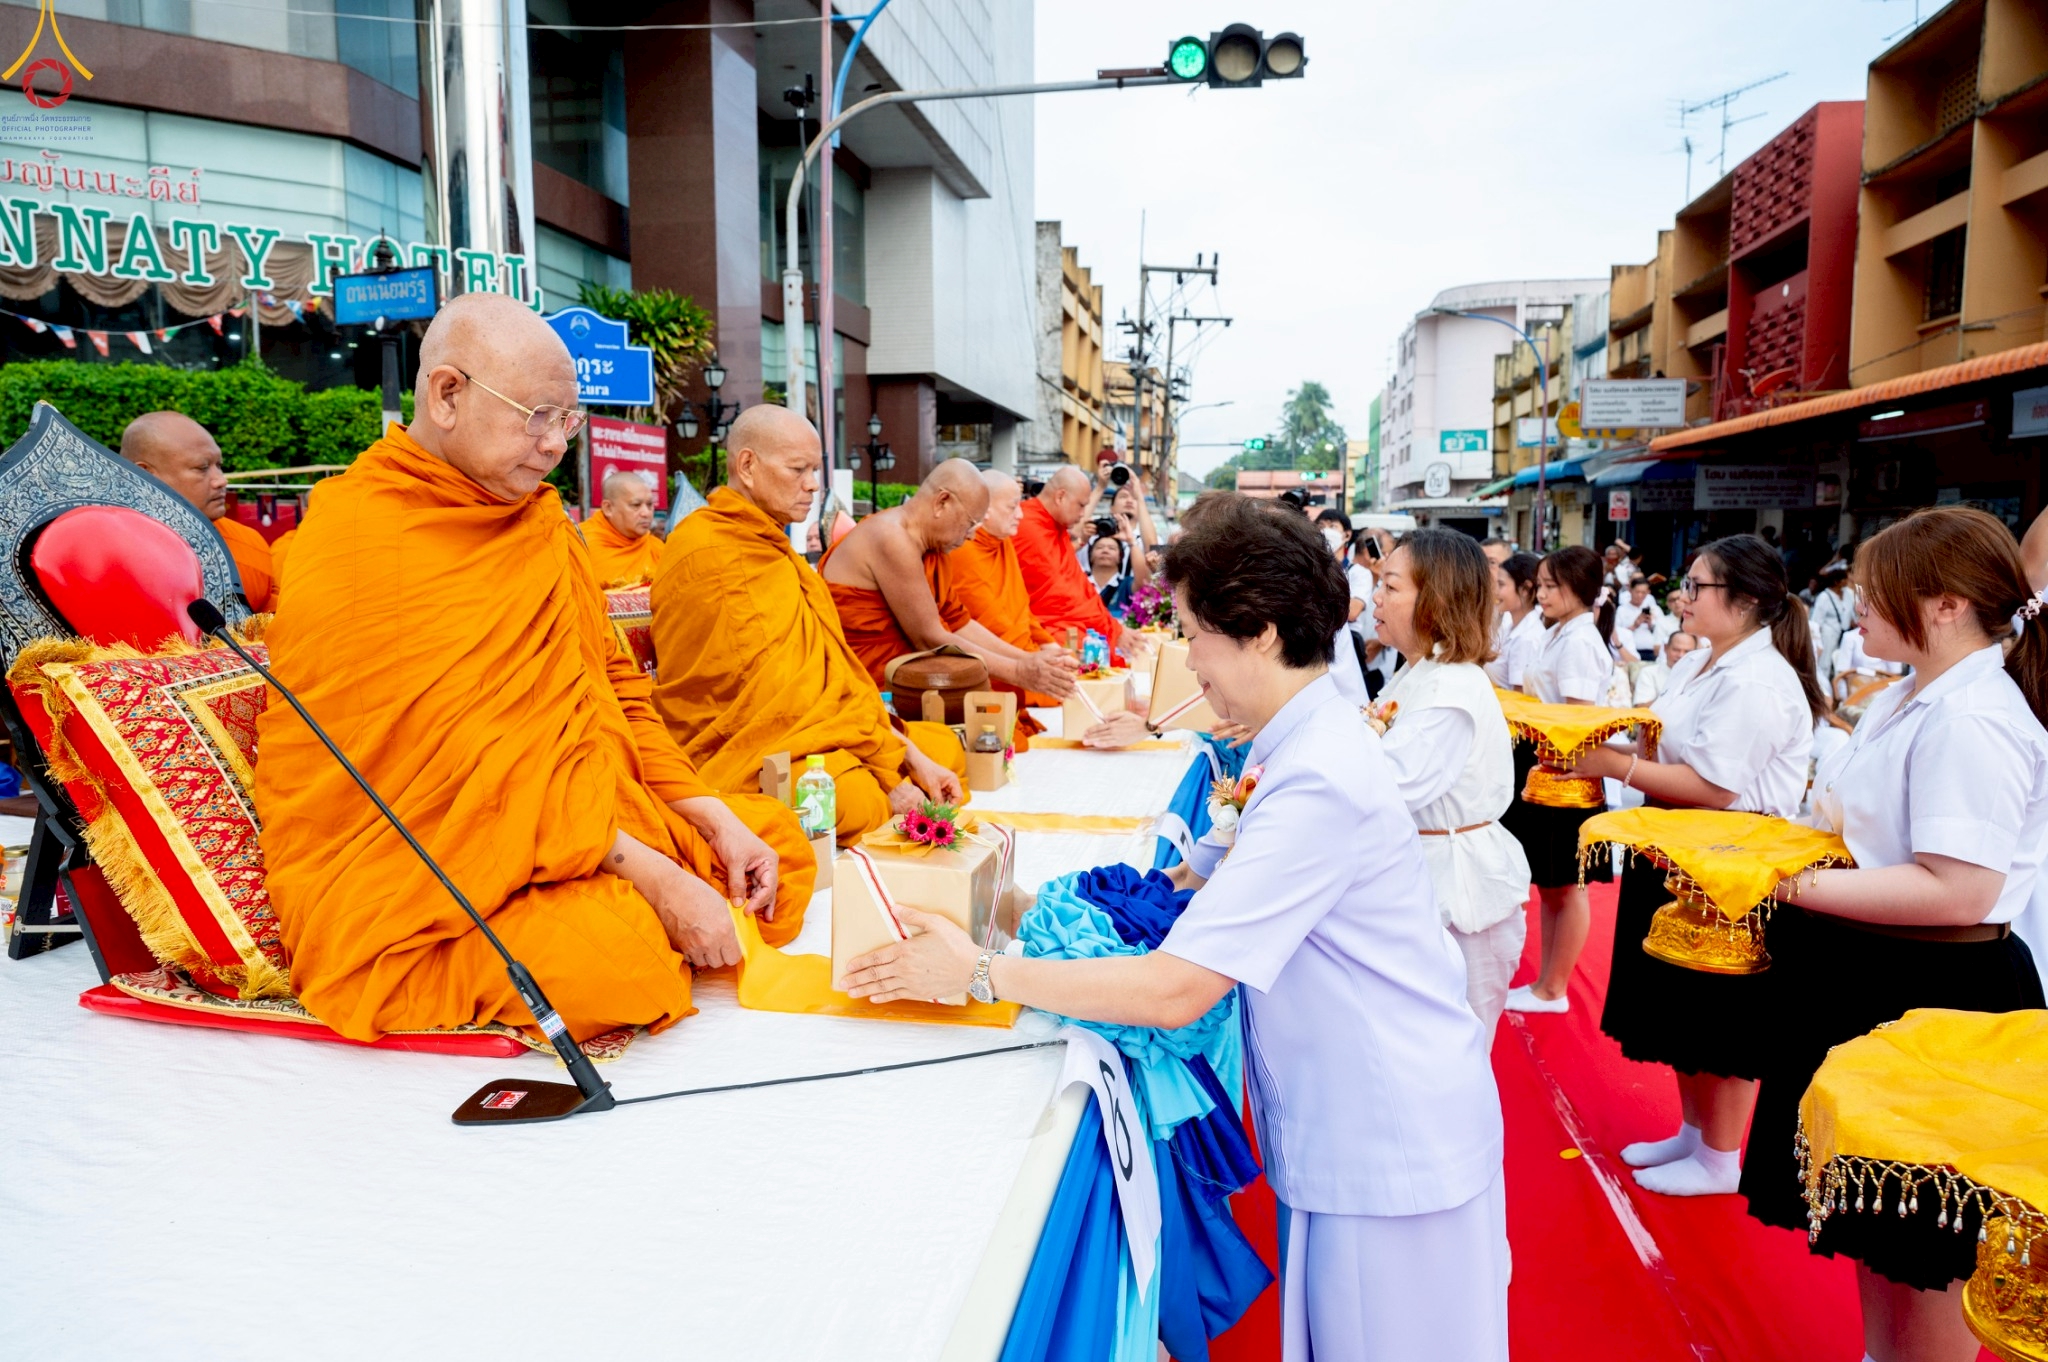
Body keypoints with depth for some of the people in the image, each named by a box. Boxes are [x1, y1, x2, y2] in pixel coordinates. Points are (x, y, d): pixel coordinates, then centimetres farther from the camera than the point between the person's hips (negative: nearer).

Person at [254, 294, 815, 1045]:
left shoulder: (539, 522, 11)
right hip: (409, 883, -8)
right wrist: (651, 874, -24)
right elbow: (463, 765, -22)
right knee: (611, 958, -33)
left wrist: (717, 823, -2)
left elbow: (613, 688, 11)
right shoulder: (360, 545, -15)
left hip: (587, 825, 8)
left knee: (776, 837, 0)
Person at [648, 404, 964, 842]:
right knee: (868, 800, -34)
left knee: (944, 746, 4)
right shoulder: (711, 555, -12)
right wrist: (886, 772, -15)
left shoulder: (768, 546, 19)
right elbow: (770, 694, -17)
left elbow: (831, 669, 13)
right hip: (748, 756, -10)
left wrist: (909, 757, 1)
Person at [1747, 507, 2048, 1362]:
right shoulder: (1913, 698, 8)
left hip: (1938, 1001, -10)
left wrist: (1793, 887, -27)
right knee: (1877, 1230, 24)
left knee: (1925, 1251, 9)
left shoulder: (1973, 721, -23)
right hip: (1874, 981, 10)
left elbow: (1957, 891, -29)